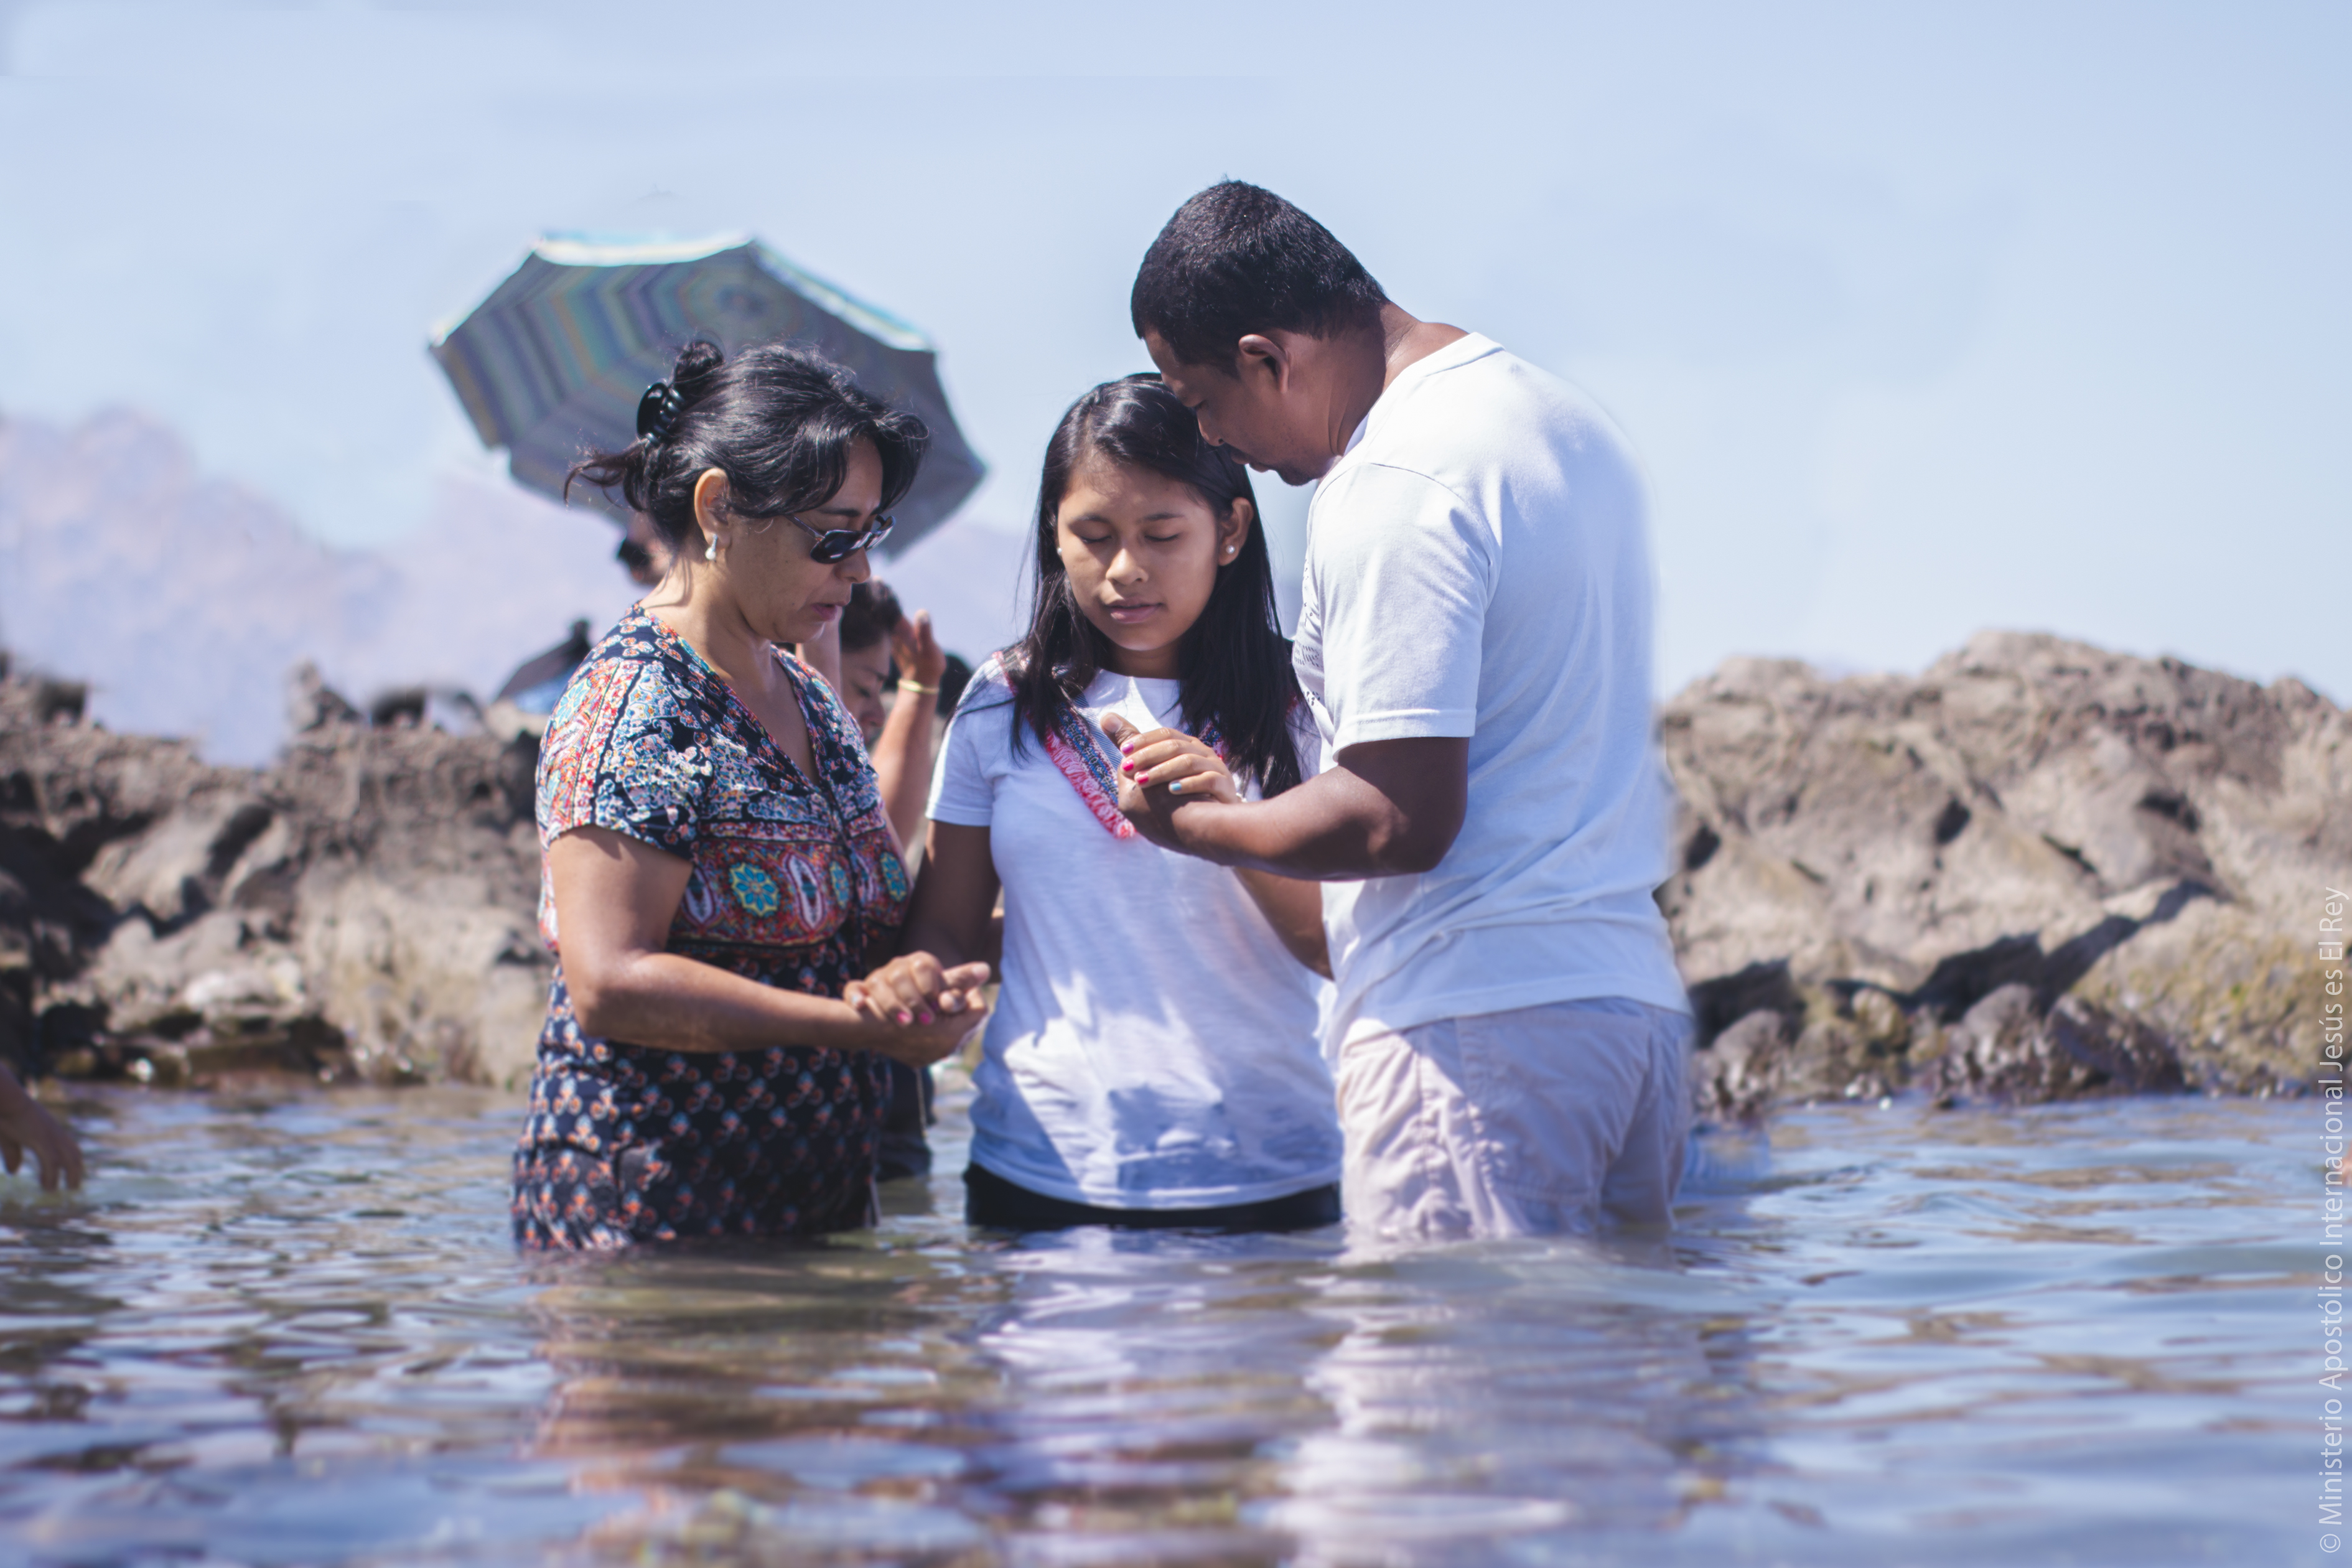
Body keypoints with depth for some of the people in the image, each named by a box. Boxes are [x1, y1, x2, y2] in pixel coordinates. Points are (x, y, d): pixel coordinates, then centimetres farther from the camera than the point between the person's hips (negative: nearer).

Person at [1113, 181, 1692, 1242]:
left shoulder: (1392, 487, -14)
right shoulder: (1562, 419, 16)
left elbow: (1402, 819, -19)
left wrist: (1190, 825, -3)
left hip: (1477, 1029, -10)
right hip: (1633, 993, 10)